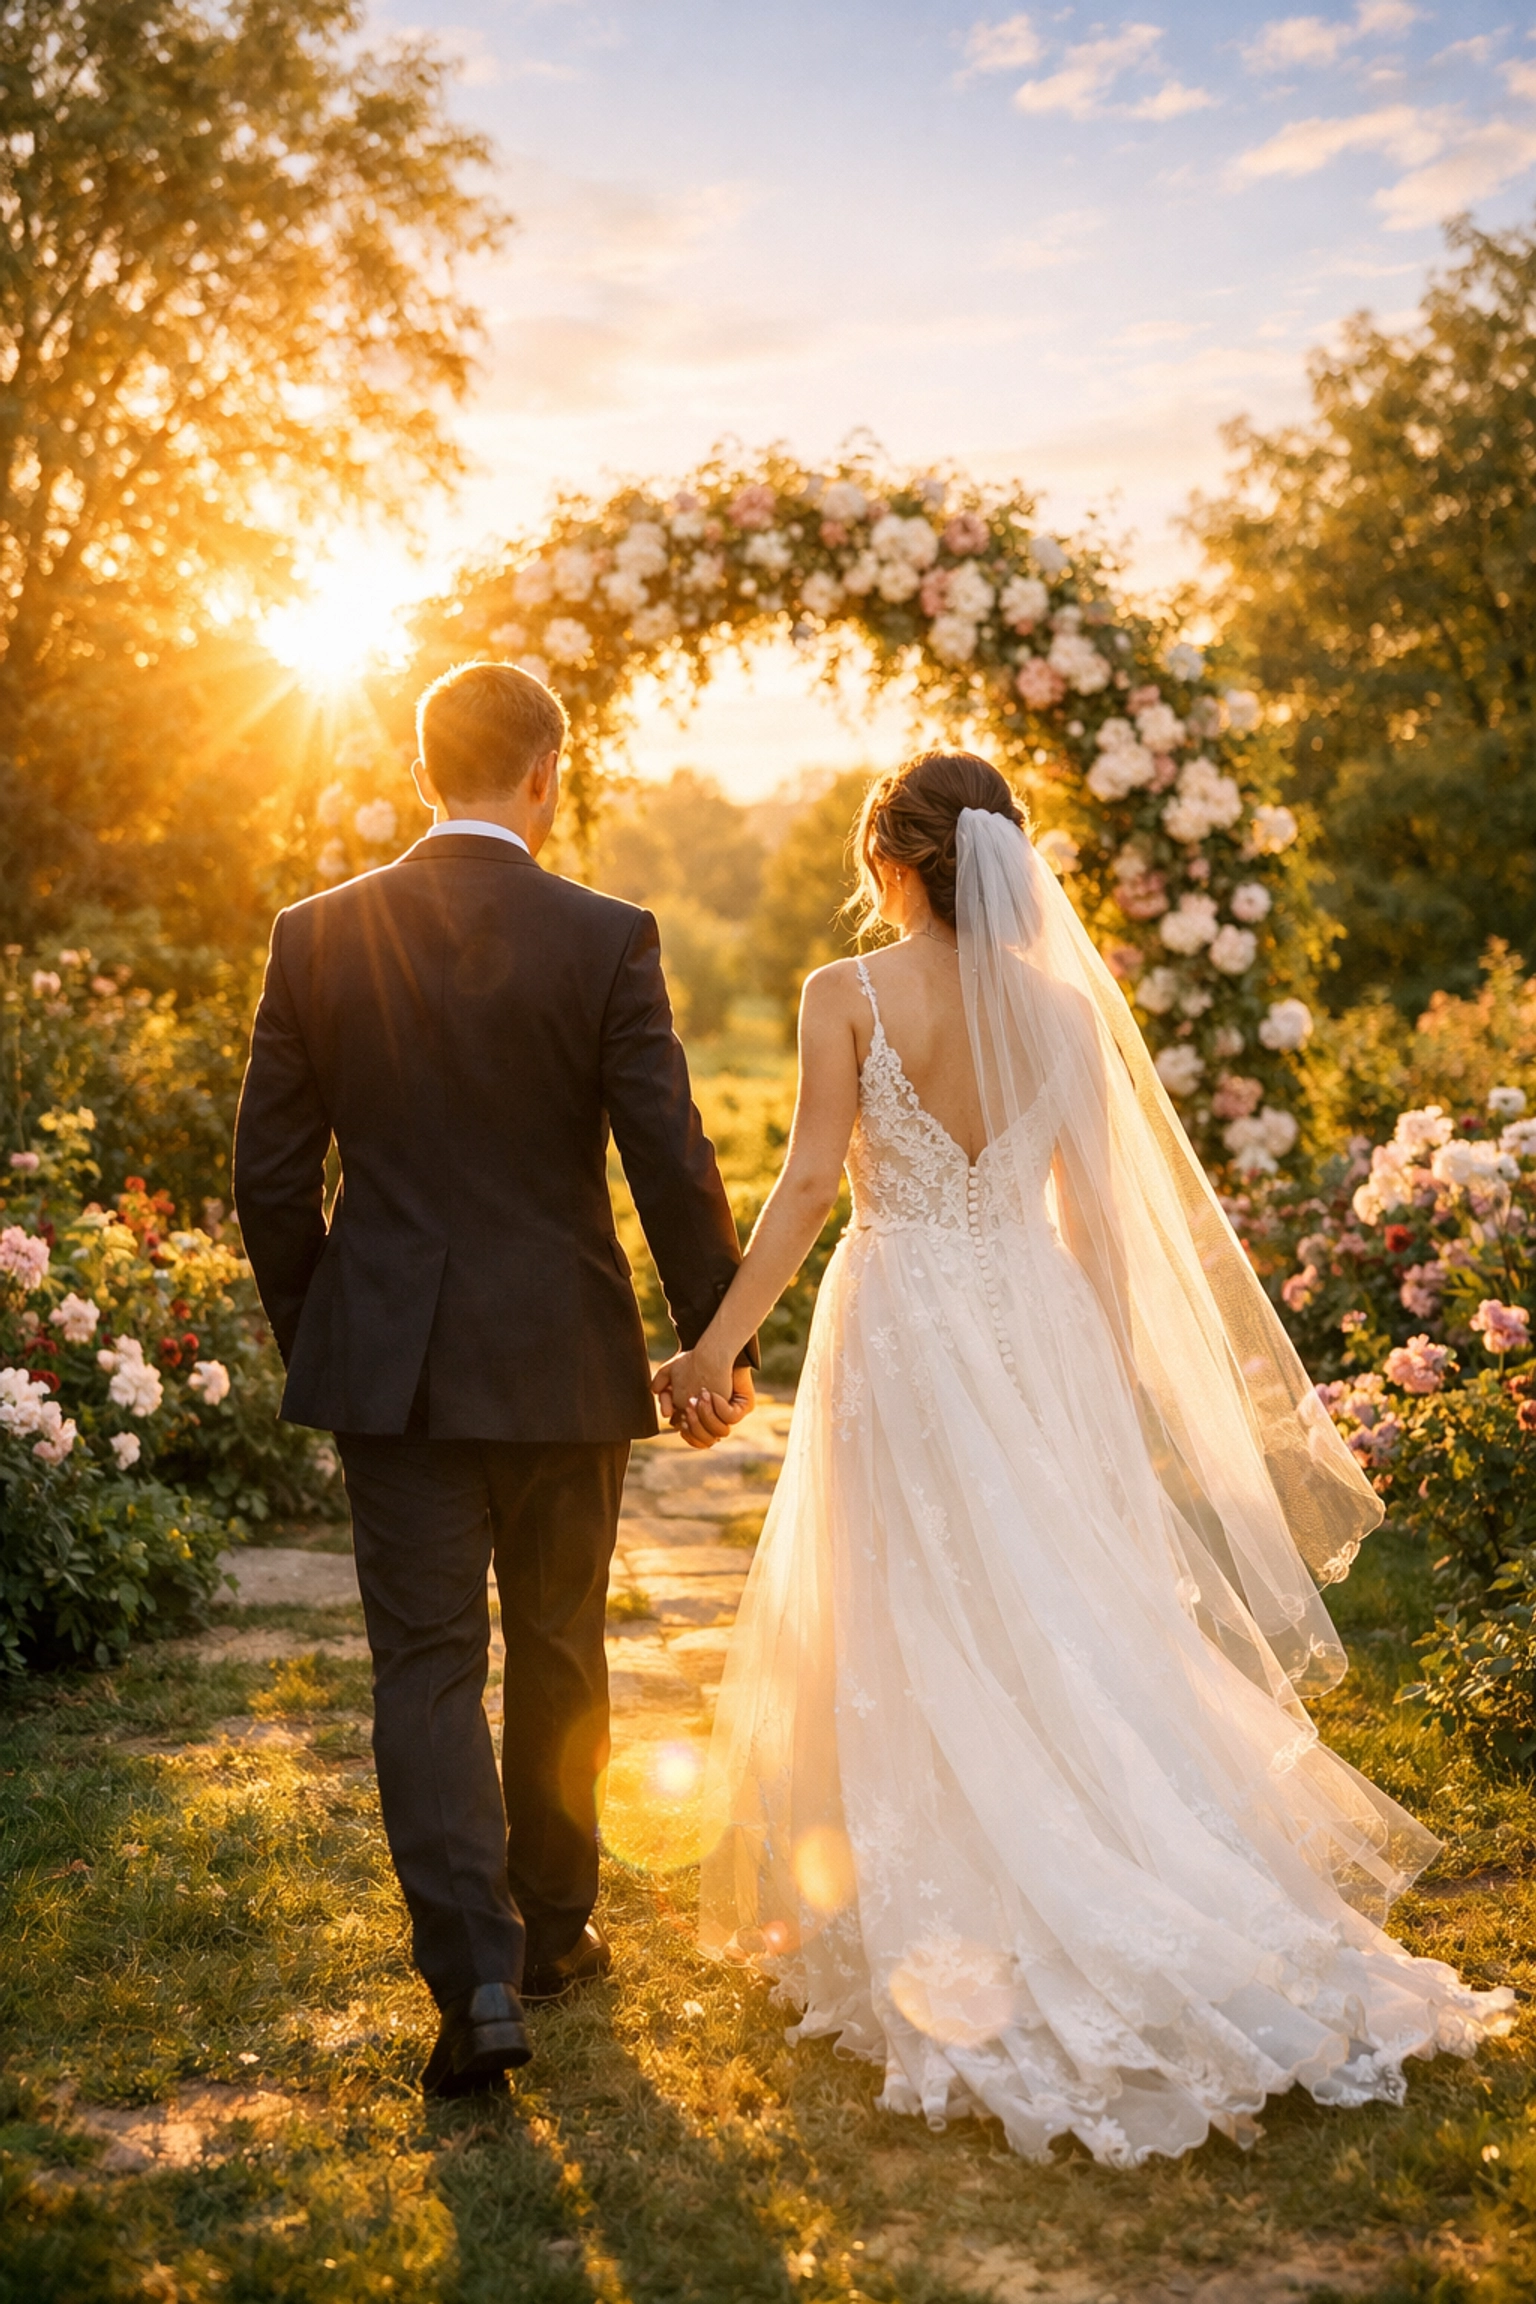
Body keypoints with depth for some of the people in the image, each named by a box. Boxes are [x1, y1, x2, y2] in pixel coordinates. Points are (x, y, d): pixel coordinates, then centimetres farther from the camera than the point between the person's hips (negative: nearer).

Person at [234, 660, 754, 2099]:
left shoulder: (318, 937, -2)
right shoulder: (606, 941, -8)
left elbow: (270, 1178, 1)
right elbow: (671, 1164, -9)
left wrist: (310, 1342, 14)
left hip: (391, 1363, 1)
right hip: (564, 1360, 0)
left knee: (426, 1666, 6)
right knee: (556, 1653, 16)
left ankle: (478, 1977, -4)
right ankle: (551, 1927, 32)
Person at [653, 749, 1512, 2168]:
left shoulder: (848, 996, -7)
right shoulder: (1060, 1005, 3)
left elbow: (811, 1179, -12)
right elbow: (1093, 1212, 4)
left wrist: (720, 1340, -8)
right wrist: (1109, 1377, 12)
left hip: (900, 1332, -3)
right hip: (1031, 1327, 4)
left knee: (916, 1635, 6)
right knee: (1065, 1616, 11)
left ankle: (946, 1926, 13)